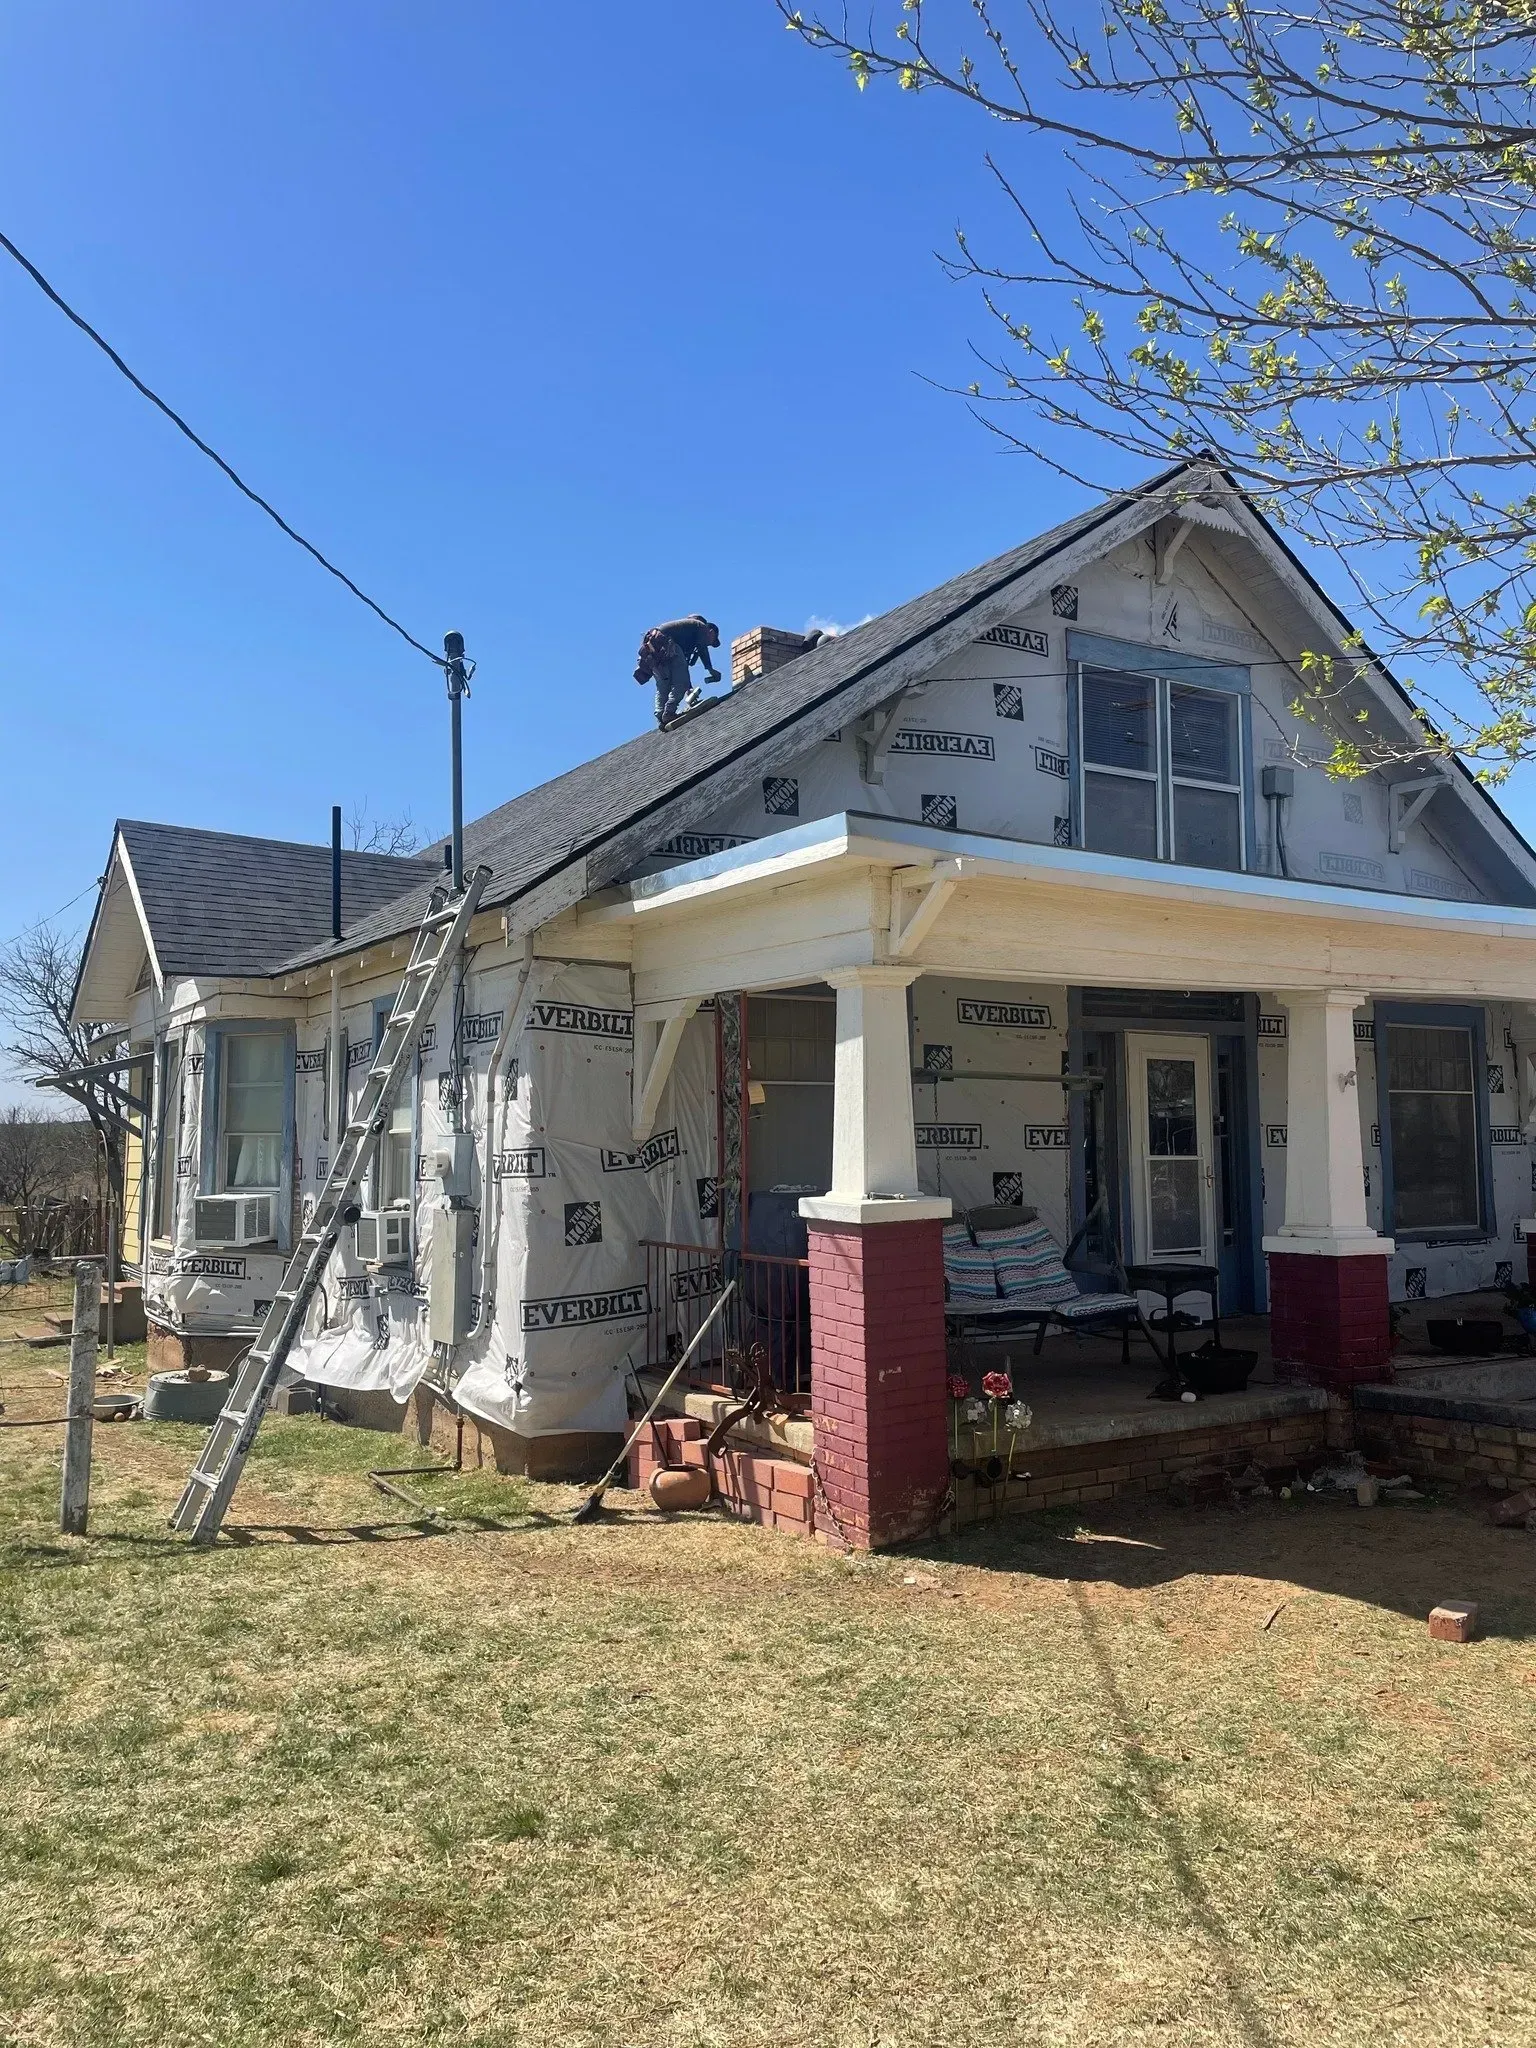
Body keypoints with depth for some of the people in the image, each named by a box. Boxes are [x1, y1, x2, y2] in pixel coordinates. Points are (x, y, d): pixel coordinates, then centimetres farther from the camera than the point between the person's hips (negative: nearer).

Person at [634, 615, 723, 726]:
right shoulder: (702, 627, 17)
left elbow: (682, 666, 36)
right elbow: (702, 648, -4)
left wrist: (689, 688, 32)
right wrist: (710, 669, -6)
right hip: (664, 644, -9)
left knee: (662, 687, 11)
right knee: (680, 681, -6)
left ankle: (661, 719, 1)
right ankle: (669, 712, -16)